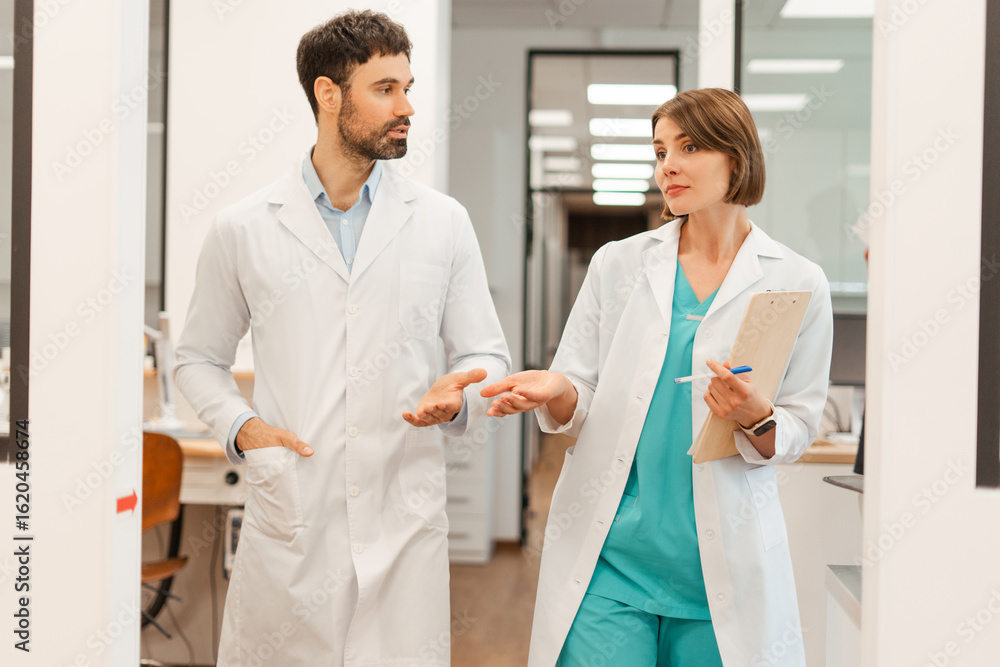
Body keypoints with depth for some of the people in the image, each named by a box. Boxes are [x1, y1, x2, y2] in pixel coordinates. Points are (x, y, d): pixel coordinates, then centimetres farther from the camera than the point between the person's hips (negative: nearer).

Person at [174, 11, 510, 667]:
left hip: (406, 525, 1)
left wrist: (457, 397, -11)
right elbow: (199, 357, 15)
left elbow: (486, 355, 11)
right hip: (288, 524, 0)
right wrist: (240, 426, -4)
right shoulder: (243, 230, 5)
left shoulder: (443, 223, 7)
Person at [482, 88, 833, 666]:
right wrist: (556, 392, -15)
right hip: (610, 551, 1)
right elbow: (578, 408, 7)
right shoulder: (618, 264, 7)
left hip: (722, 564, 0)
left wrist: (757, 419, -17)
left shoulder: (798, 283, 3)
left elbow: (798, 431, 5)